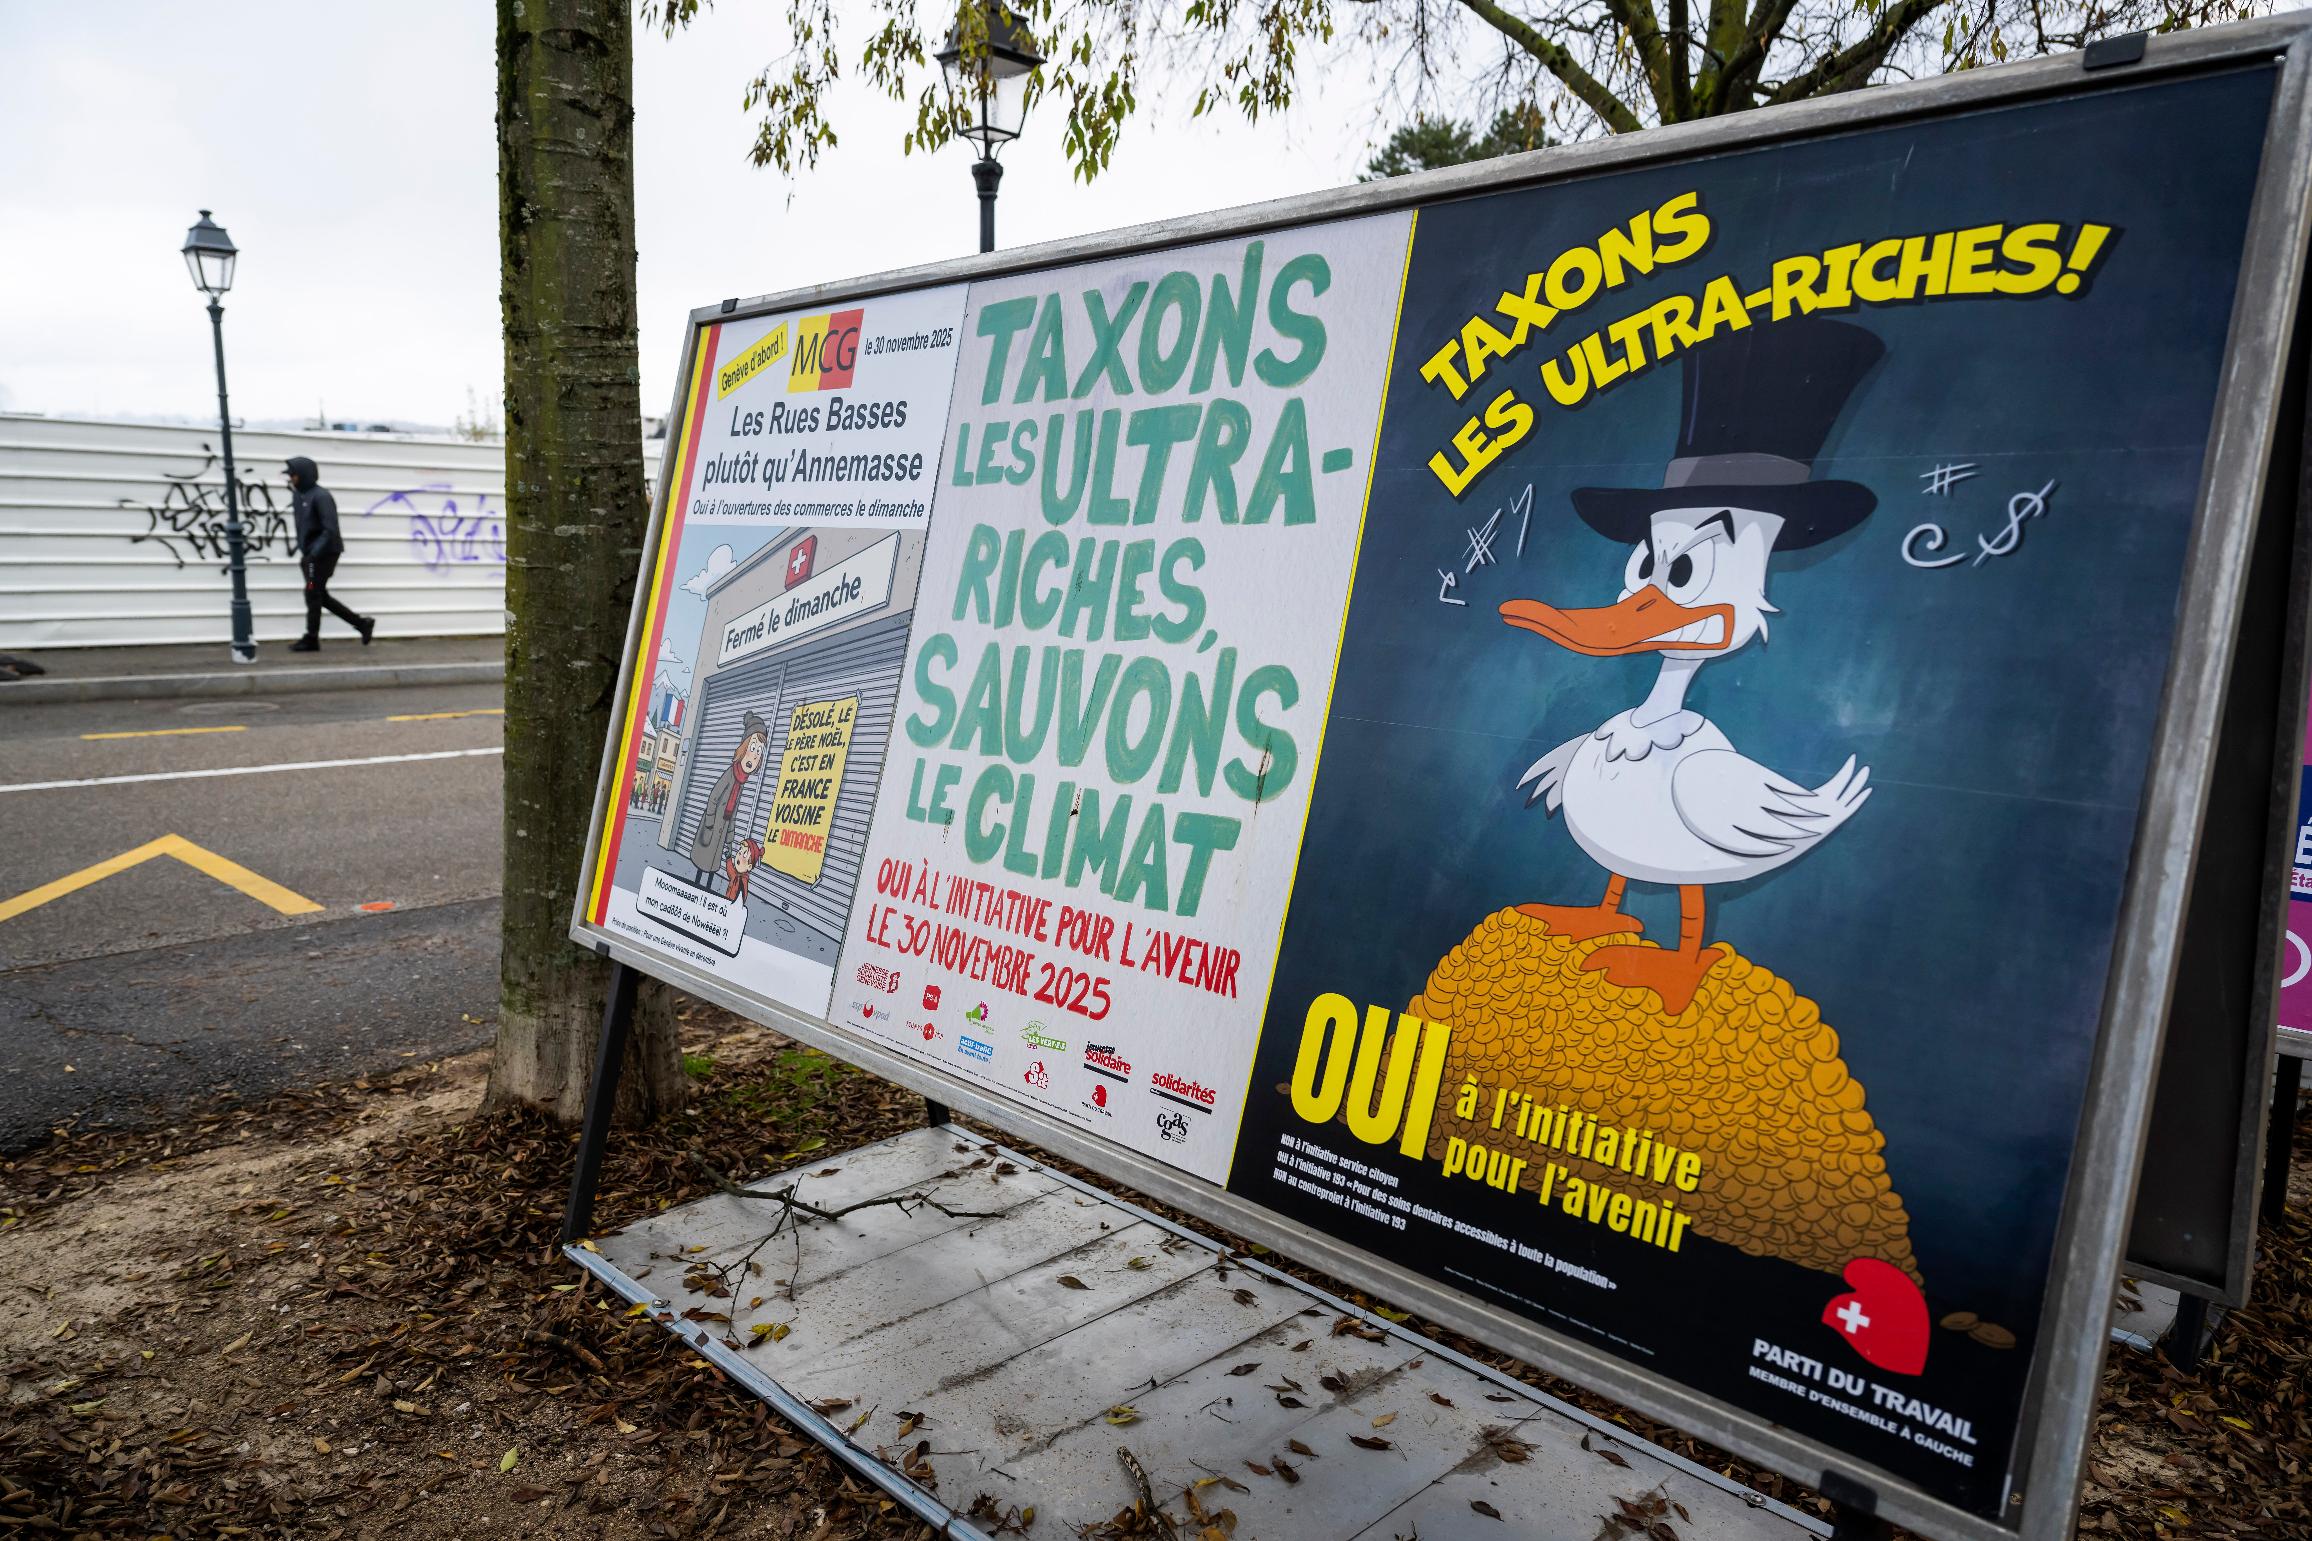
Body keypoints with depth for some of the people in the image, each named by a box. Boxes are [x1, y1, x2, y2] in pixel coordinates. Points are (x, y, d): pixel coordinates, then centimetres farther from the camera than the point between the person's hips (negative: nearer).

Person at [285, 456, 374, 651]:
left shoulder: (321, 496, -16)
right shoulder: (300, 495, 10)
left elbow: (331, 530, -22)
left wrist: (313, 553, -24)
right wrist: (304, 552, 14)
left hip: (324, 554, -9)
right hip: (312, 554, 9)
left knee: (312, 594, -2)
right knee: (321, 595, 10)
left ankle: (311, 639, 8)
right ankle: (362, 623, 15)